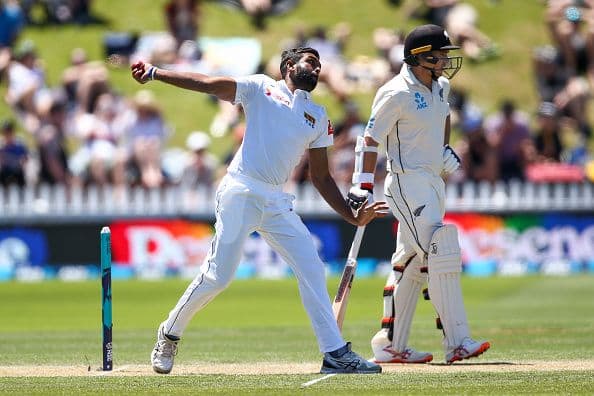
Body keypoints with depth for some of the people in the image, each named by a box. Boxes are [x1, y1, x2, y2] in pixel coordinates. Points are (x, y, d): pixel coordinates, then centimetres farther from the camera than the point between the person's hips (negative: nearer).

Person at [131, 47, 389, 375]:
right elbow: (207, 84, -2)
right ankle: (169, 334, 12)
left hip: (277, 202, 5)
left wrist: (353, 217, 10)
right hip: (240, 194, -5)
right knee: (218, 276, -8)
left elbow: (321, 177, 21)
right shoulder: (261, 88, 7)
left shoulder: (318, 117, 20)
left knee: (311, 269, -4)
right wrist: (154, 73, -13)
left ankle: (335, 353, -3)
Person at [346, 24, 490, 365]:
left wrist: (446, 149, 16)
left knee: (412, 265, 12)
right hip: (408, 183, -9)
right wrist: (364, 186, -20)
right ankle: (457, 343, -18)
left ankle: (391, 345, 18)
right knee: (442, 254, -17)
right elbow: (371, 139, -15)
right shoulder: (397, 94, -16)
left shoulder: (440, 87, 9)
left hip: (434, 181, 9)